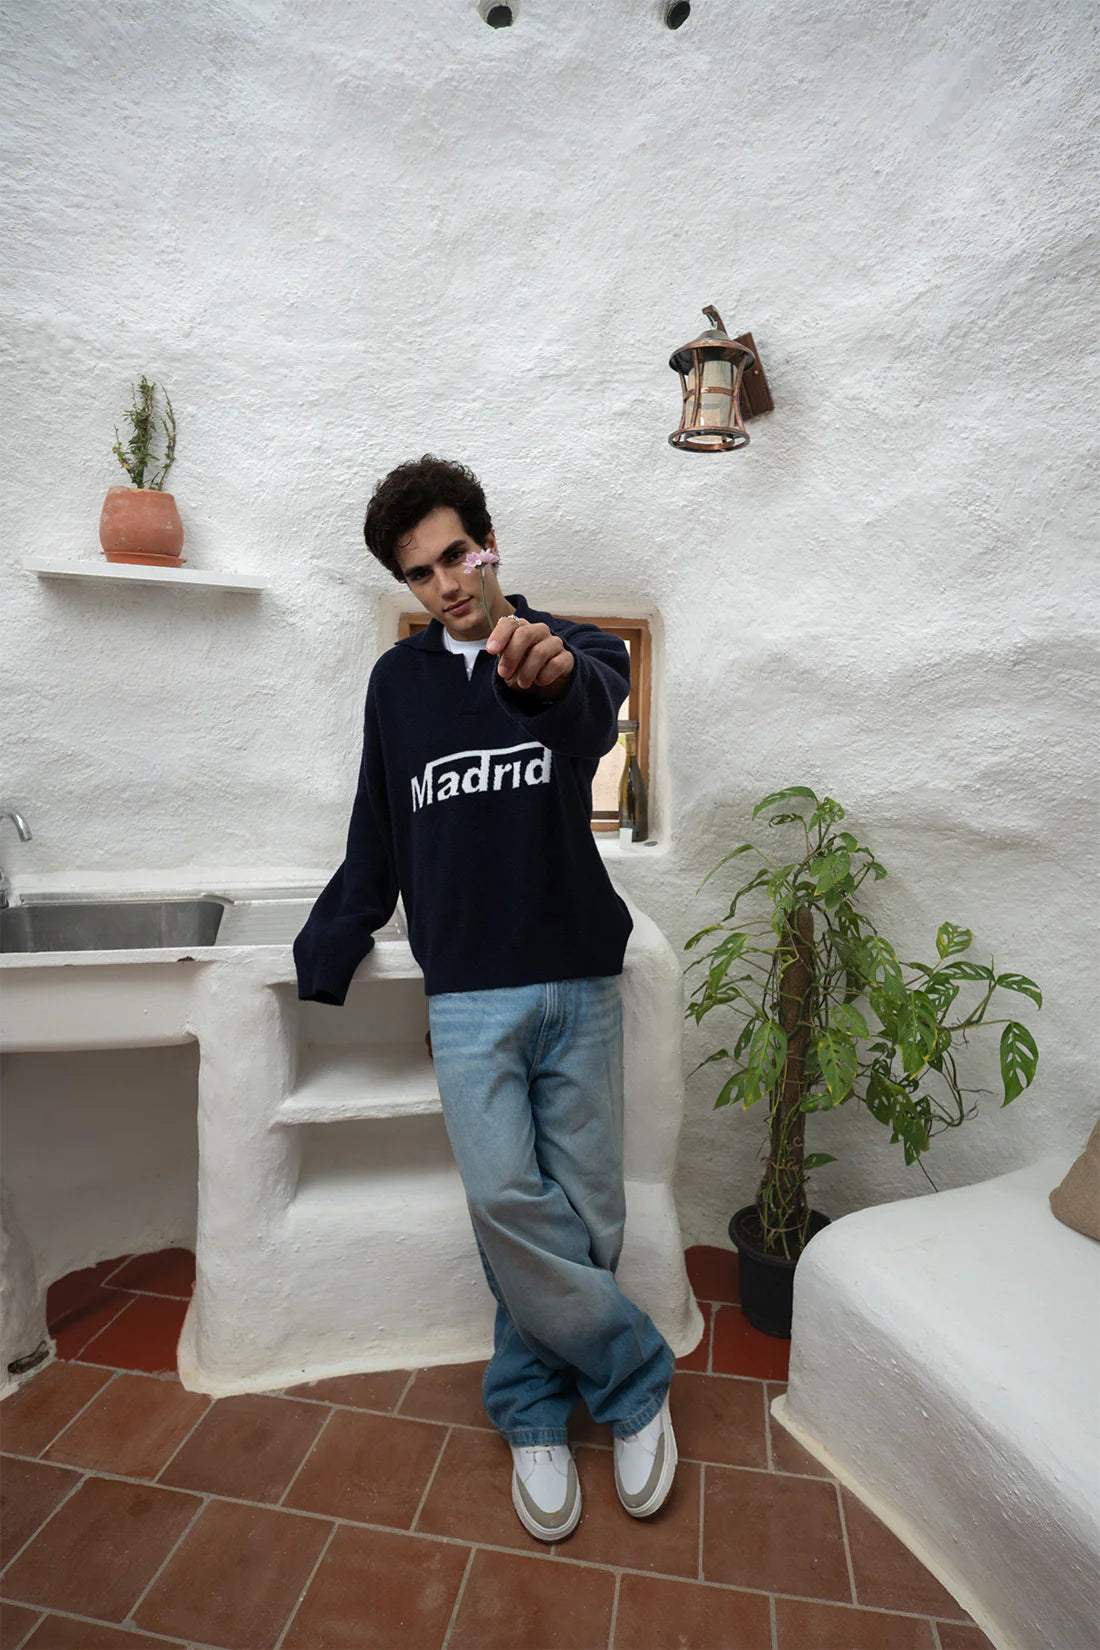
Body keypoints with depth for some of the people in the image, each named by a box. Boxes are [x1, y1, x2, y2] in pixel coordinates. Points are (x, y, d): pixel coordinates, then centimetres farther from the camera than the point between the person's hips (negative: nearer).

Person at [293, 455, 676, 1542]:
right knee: (505, 1199, -10)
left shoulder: (570, 649, 3)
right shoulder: (398, 680, 9)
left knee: (582, 1212, 5)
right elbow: (374, 845, 15)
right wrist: (321, 962, 16)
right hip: (469, 993, 1)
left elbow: (595, 711, -24)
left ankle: (531, 1404, 31)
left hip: (578, 981, 0)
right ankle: (634, 1376, 16)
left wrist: (552, 673, -47)